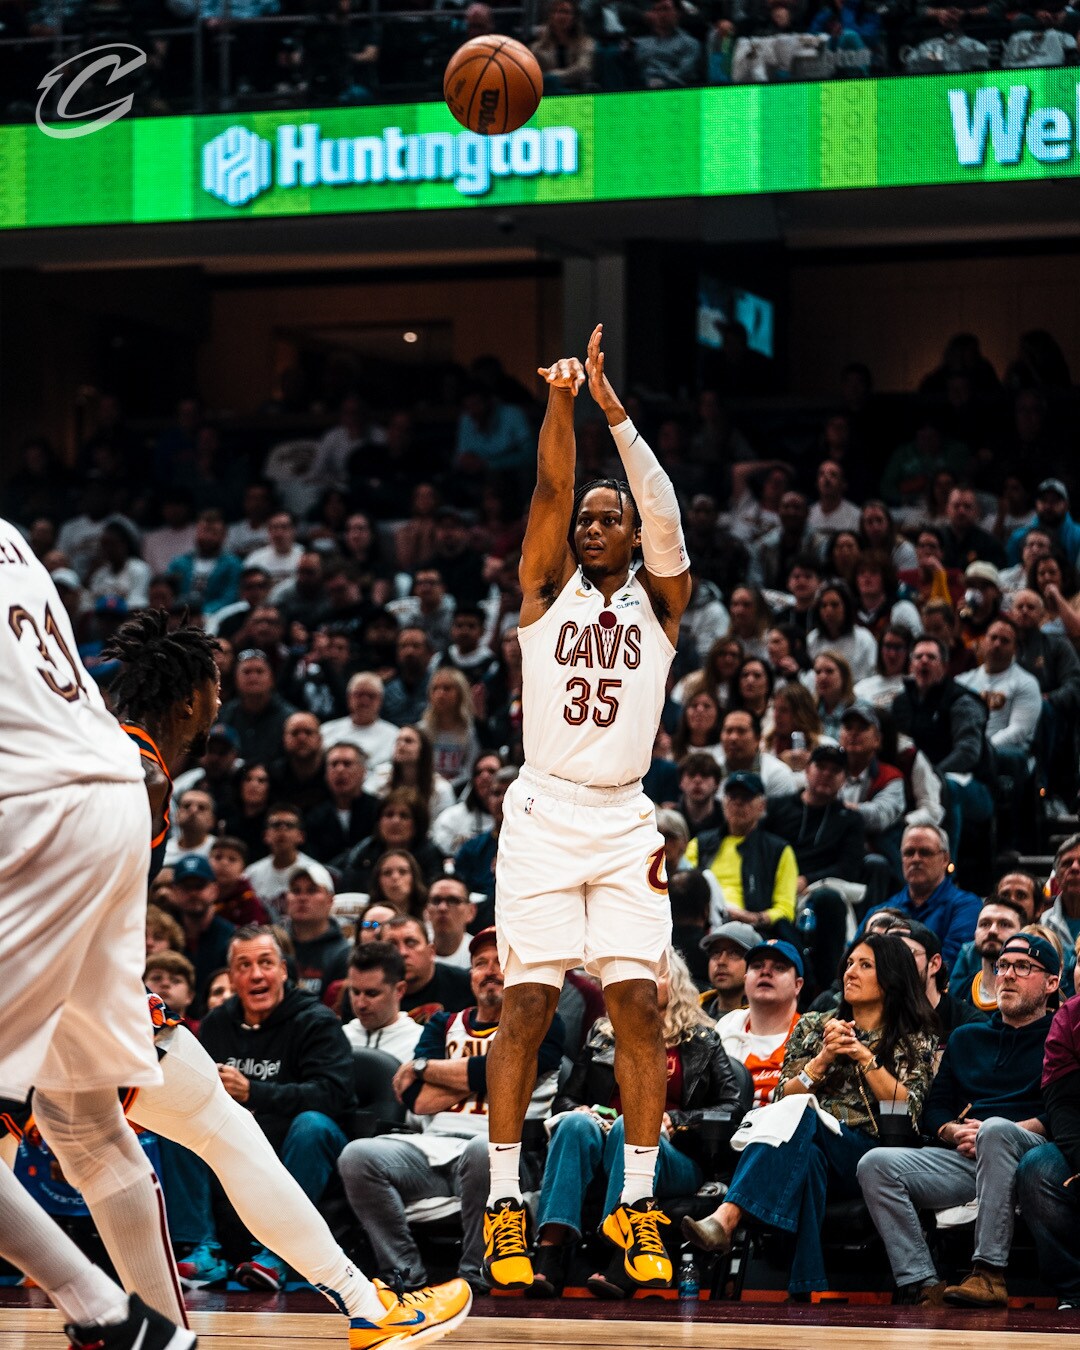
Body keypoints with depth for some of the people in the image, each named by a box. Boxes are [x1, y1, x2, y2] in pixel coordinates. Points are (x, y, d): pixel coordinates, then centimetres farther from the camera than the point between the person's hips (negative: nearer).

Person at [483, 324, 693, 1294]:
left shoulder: (658, 598, 9)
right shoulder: (548, 586, 8)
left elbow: (664, 512, -9)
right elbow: (552, 491, -9)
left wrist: (613, 409, -21)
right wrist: (560, 405, -26)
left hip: (625, 827, 1)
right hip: (544, 818, -1)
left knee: (640, 1008, -7)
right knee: (528, 1008, -5)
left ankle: (637, 1204, 0)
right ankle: (504, 1204, 0)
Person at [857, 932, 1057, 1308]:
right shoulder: (966, 1038, 28)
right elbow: (934, 1108, 23)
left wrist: (1003, 1131, -12)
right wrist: (955, 1132, 0)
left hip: (1031, 1153, -5)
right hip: (964, 1158, 5)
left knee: (997, 1130, -40)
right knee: (876, 1164, -20)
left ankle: (990, 1274, -41)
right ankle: (921, 1285, -32)